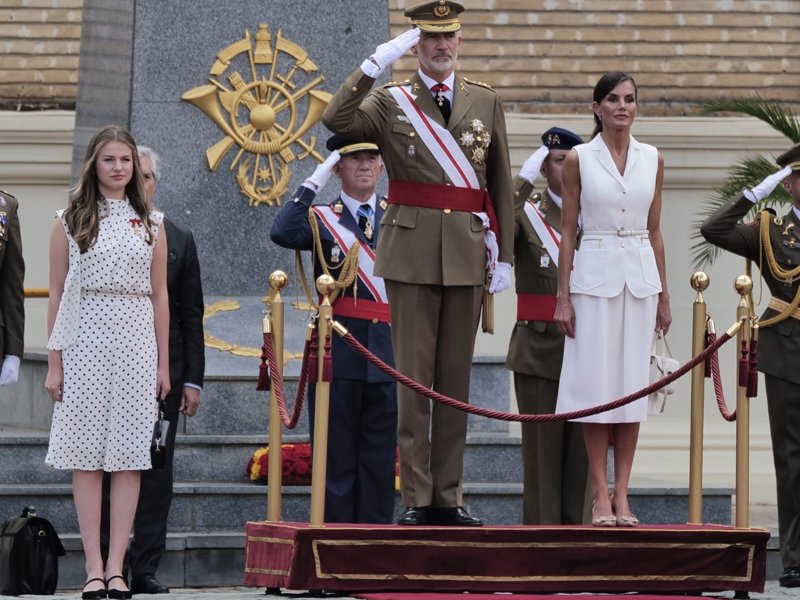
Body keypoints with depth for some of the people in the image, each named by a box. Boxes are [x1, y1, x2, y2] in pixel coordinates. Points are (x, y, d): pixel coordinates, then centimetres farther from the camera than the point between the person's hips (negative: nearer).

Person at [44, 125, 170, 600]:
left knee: (130, 454, -2)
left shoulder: (151, 223, 11)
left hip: (136, 341, 1)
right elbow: (57, 294, 5)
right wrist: (54, 363, 0)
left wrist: (163, 364, 7)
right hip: (86, 341, -1)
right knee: (86, 455, -3)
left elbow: (160, 295, 11)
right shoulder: (70, 221, 6)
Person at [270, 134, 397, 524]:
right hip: (338, 352, -3)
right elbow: (282, 233, -15)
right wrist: (314, 184, -12)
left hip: (389, 353, 3)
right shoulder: (321, 219, 6)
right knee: (336, 459, 0)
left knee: (380, 462, 5)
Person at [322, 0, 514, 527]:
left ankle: (449, 495, 8)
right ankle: (417, 498, 0)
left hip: (468, 254, 2)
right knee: (413, 376, -2)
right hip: (412, 251, -2)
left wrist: (505, 255, 7)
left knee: (456, 378, 5)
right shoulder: (390, 103, 5)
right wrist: (375, 64, -17)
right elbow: (336, 120, -14)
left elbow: (501, 183, 11)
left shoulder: (486, 102, 12)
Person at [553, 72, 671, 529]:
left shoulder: (652, 159, 8)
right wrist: (563, 296, -4)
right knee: (596, 380, -4)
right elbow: (568, 231, 1)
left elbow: (655, 231, 12)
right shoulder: (579, 159, 0)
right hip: (594, 273, -3)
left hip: (640, 275, 3)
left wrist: (664, 295, 10)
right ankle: (601, 496, 1)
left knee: (633, 382, 2)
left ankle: (622, 495, 6)